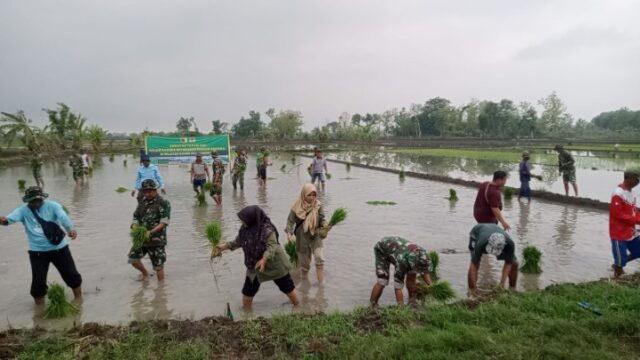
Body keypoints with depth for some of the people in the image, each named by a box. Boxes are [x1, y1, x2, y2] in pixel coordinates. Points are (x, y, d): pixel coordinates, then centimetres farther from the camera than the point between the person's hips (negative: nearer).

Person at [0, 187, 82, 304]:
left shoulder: (53, 206, -11)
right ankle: (40, 307, 26)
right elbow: (11, 218, -24)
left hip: (59, 248, 0)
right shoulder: (23, 210, -6)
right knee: (38, 281, 3)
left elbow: (64, 217, -27)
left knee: (71, 274, 12)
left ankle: (78, 297, 35)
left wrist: (71, 229, -47)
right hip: (37, 251, 1)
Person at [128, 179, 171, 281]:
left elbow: (164, 222, -15)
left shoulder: (163, 203, -8)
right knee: (133, 258, 4)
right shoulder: (142, 202, 11)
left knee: (158, 265, 0)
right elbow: (135, 218, 12)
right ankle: (145, 273, 31)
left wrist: (151, 232, -26)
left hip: (157, 239, -6)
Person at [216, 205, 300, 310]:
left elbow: (272, 246, -30)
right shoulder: (245, 229, -4)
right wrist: (225, 246, 11)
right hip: (255, 266, 6)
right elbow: (238, 241, 13)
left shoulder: (267, 228, -26)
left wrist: (264, 259, -42)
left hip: (274, 264, -6)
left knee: (287, 286, 9)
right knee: (247, 291, 10)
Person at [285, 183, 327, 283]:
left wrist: (324, 228, -18)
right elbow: (290, 220, -11)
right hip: (302, 238, 0)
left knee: (319, 258, -16)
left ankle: (321, 282, -6)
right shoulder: (297, 207, -14)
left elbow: (322, 219, 0)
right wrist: (289, 233, -25)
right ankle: (304, 279, 38)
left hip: (316, 236, 1)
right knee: (304, 261, 13)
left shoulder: (318, 205, -8)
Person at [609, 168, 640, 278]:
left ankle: (618, 264, 32)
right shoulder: (618, 194, -22)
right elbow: (617, 214, -23)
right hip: (619, 233, -9)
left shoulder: (631, 192, 8)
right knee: (621, 258, 0)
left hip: (630, 232, 9)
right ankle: (617, 277, 18)